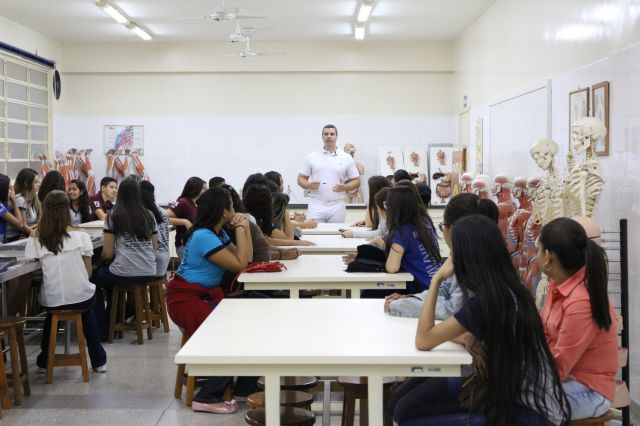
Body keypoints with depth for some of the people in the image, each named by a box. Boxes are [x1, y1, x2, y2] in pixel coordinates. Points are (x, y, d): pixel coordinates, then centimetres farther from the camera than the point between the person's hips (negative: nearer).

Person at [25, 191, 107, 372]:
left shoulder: (35, 240, -6)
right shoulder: (81, 236, -7)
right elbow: (87, 272, -1)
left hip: (51, 301, 1)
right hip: (81, 298, -1)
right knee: (87, 311, 35)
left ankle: (45, 359, 44)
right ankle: (98, 360, 35)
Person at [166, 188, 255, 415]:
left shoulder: (218, 233, 10)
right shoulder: (203, 237, -18)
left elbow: (246, 258, 8)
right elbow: (240, 265, -17)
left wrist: (244, 227, 3)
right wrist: (240, 228, -10)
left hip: (208, 295, 9)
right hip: (186, 299, -9)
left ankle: (244, 387, 3)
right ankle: (207, 398, -11)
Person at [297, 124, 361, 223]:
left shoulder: (347, 158, 7)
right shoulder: (312, 157, 8)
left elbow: (356, 181, 8)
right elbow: (301, 179, 10)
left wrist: (345, 187, -11)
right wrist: (309, 185, -11)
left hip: (337, 206, 0)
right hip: (316, 205, 0)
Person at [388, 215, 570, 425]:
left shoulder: (485, 302, -26)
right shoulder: (507, 290, 0)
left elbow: (423, 341, -17)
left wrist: (437, 278, -14)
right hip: (515, 393, 8)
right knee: (401, 402, 0)